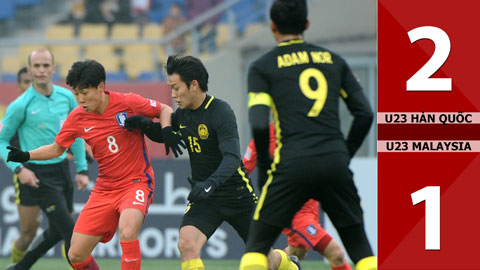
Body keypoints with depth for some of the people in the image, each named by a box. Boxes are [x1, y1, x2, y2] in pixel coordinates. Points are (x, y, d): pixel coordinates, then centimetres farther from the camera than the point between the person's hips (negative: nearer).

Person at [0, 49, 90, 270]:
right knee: (70, 230, -10)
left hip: (62, 168, 6)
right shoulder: (20, 106, -11)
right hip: (38, 175, -6)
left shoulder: (67, 98, 4)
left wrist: (82, 169, 10)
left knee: (56, 231, 14)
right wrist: (18, 169, -16)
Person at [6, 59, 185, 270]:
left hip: (136, 182, -5)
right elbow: (56, 148, 11)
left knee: (127, 231, -35)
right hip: (104, 189, 5)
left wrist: (167, 131, -19)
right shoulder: (77, 118, -3)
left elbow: (165, 110, 1)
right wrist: (25, 156, -5)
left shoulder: (128, 103, -13)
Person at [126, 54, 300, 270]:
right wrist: (145, 125, -4)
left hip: (237, 193, -5)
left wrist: (210, 184, -48)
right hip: (204, 198, 5)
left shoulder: (221, 112, -21)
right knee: (186, 243, -24)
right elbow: (162, 134, 20)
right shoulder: (183, 114, 0)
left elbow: (232, 158, -32)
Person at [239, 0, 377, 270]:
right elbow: (365, 113, 11)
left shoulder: (262, 67, 6)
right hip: (335, 162, 3)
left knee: (257, 245, 8)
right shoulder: (334, 60, 16)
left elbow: (259, 124, -6)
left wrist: (264, 166, 8)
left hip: (292, 165, -2)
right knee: (359, 245, 13)